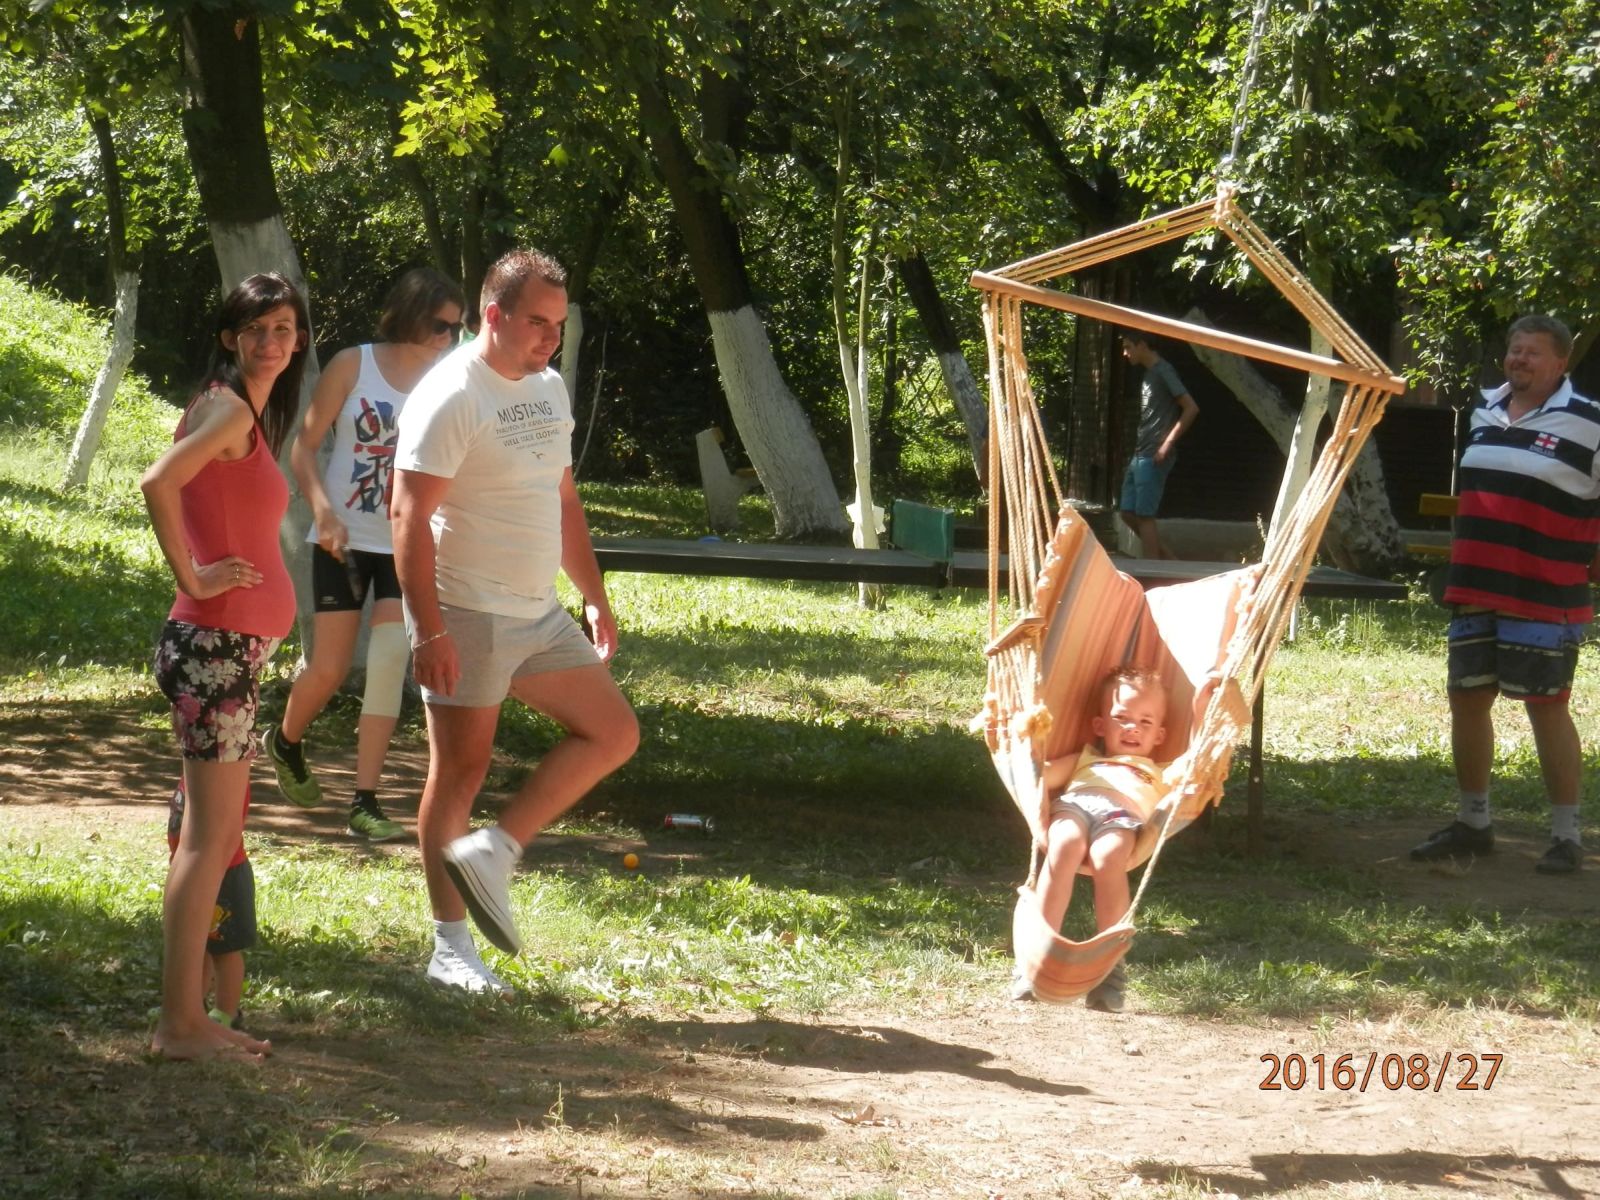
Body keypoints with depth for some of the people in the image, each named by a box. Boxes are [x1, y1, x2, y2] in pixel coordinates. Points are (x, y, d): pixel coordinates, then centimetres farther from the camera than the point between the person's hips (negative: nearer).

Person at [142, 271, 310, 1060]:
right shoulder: (230, 409, -12)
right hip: (217, 643, -10)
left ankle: (189, 1016, 17)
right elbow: (158, 483, -27)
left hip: (231, 648, 10)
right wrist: (194, 579, -19)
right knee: (208, 838, -8)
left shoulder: (251, 415, 17)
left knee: (217, 837, 12)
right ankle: (180, 1025, -5)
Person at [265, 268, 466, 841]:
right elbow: (304, 445, -4)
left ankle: (365, 802, -5)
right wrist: (323, 511, -17)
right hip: (345, 540, -2)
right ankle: (286, 742, 35)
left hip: (407, 545, 2)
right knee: (330, 669, 1)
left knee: (389, 663, -10)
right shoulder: (353, 366, -6)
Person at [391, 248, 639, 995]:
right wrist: (429, 631, -24)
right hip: (468, 618, -8)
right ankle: (450, 948, 5)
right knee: (461, 769, -1)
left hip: (541, 617, 8)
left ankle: (491, 854, 4)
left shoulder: (549, 390, 12)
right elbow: (410, 518, -19)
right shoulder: (450, 397, -14)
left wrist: (594, 596, 17)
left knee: (613, 733, 4)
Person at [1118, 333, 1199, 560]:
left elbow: (1191, 408, -16)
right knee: (1128, 513, 8)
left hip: (1154, 457, -10)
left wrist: (1168, 444, -18)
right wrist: (1136, 455, 17)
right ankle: (1167, 559, 14)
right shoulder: (1149, 373, 18)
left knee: (1144, 515, -9)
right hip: (1140, 456, 10)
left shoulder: (1163, 371, -10)